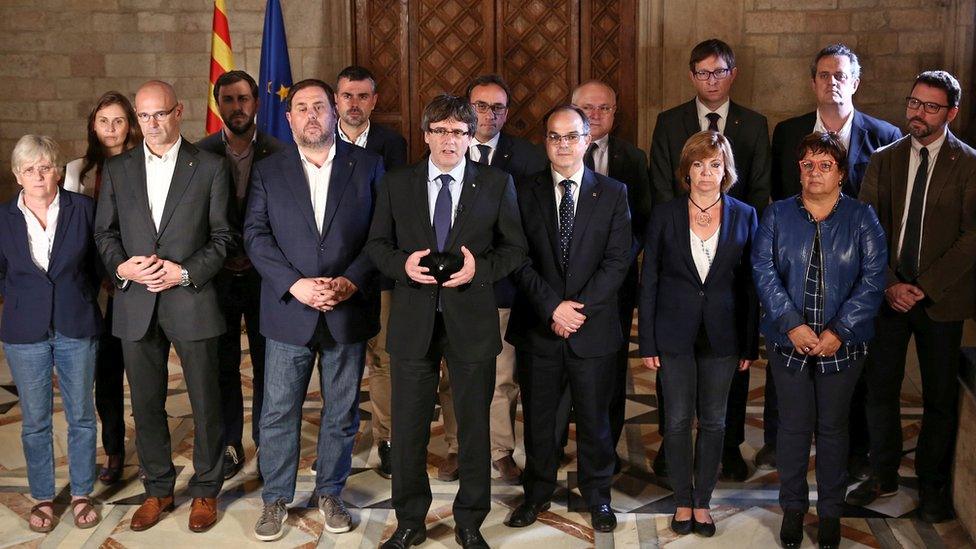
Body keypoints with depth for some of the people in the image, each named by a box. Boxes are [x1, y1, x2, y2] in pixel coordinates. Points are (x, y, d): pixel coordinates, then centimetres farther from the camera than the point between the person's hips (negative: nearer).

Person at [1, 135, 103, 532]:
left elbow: (98, 261, 5)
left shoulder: (83, 208, -4)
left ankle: (81, 495, 24)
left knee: (82, 416, 9)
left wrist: (82, 301, 1)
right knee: (34, 421, 10)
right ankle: (42, 498, 25)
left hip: (76, 329, 0)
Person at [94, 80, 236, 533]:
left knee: (205, 403, 7)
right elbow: (104, 232, 9)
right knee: (146, 404, 12)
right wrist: (121, 266, -10)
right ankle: (158, 489, 29)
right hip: (135, 304, 3)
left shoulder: (210, 167, 0)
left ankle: (205, 490, 24)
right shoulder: (117, 169, 8)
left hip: (192, 301, -3)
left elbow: (223, 236, -2)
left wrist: (186, 272, -14)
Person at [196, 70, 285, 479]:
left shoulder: (278, 153, -4)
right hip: (219, 276, 1)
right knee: (224, 364, 8)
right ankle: (230, 445, 21)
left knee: (266, 363, 7)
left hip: (264, 274, -1)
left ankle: (266, 442, 21)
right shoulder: (201, 153, -1)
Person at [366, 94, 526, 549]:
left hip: (471, 322, -1)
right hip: (413, 323, 1)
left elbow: (514, 248, 3)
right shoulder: (396, 184, 5)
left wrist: (480, 267, -15)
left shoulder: (496, 184, 1)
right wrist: (402, 264, -13)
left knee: (474, 426, 9)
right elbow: (376, 244, 8)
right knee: (408, 428, 9)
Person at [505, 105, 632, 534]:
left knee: (594, 418, 10)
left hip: (594, 327, 0)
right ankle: (537, 493, 28)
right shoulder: (525, 193, 3)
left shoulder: (613, 194, 3)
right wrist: (552, 307, -14)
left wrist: (579, 307, -13)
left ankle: (597, 497, 27)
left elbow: (618, 260, -4)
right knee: (537, 418, 11)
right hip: (538, 327, 1)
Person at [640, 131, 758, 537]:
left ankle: (703, 501, 23)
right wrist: (647, 343, -4)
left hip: (722, 335, 1)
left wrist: (751, 344, 0)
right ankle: (683, 502, 21)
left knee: (714, 422, 9)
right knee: (678, 420, 6)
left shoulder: (744, 216, 1)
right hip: (675, 334, -1)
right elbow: (648, 281, 0)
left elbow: (750, 284, 3)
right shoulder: (665, 215, -1)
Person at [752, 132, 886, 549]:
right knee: (794, 424, 8)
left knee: (833, 427, 10)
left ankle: (831, 511, 24)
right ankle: (793, 507, 24)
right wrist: (792, 325, -18)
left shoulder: (861, 218, 0)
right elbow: (764, 271, -6)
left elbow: (872, 278, -7)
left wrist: (838, 331, -16)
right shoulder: (777, 215, 2)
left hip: (841, 344, 0)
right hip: (789, 342, 0)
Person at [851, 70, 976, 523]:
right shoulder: (883, 160, 5)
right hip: (888, 294, 3)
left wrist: (924, 286, -15)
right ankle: (883, 476, 26)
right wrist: (889, 284, -9)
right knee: (880, 388, 8)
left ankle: (932, 485, 24)